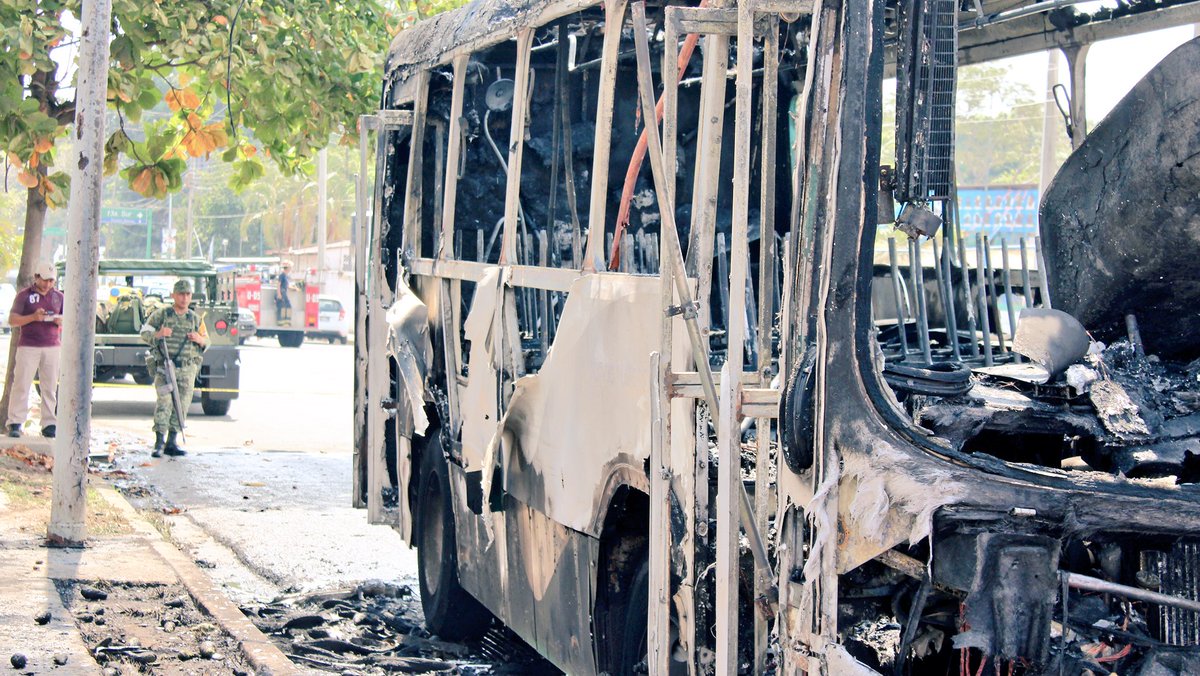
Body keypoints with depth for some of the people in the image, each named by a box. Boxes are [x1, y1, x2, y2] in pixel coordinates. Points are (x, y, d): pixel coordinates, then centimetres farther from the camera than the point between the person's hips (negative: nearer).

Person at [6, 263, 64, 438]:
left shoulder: (59, 297, 14)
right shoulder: (25, 295, 3)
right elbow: (12, 320, -1)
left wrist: (61, 321, -5)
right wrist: (33, 317, -16)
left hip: (53, 347, 3)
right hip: (28, 346, -3)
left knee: (50, 387, 1)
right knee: (21, 385, -6)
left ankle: (49, 424, 5)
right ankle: (15, 423, -4)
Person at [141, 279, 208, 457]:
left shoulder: (196, 319, 15)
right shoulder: (160, 314, 6)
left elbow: (206, 343, 20)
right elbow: (145, 334, 5)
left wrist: (200, 339, -4)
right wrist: (158, 334, -15)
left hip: (187, 369, 4)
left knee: (182, 404, 2)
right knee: (165, 402, -15)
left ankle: (172, 442, 9)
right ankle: (159, 442, -14)